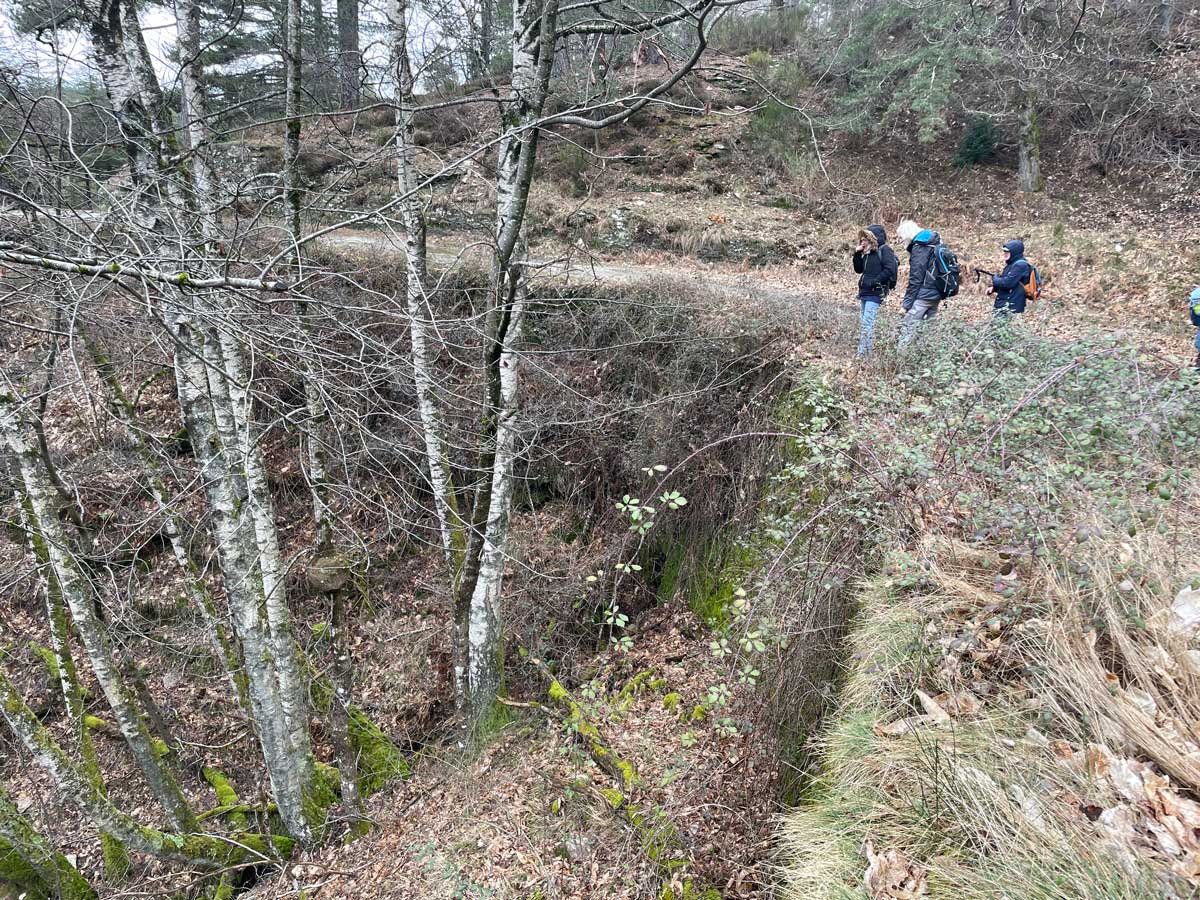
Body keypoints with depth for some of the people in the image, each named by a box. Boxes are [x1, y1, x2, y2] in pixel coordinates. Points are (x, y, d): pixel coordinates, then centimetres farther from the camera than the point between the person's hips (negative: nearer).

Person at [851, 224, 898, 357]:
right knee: (864, 323, 9)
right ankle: (863, 351, 13)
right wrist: (857, 254, 4)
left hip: (875, 293, -9)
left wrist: (874, 282, -16)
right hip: (864, 292, 9)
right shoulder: (867, 253, 14)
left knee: (867, 323, -12)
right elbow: (859, 269, 17)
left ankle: (863, 353, -13)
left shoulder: (884, 250, -9)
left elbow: (889, 270, -17)